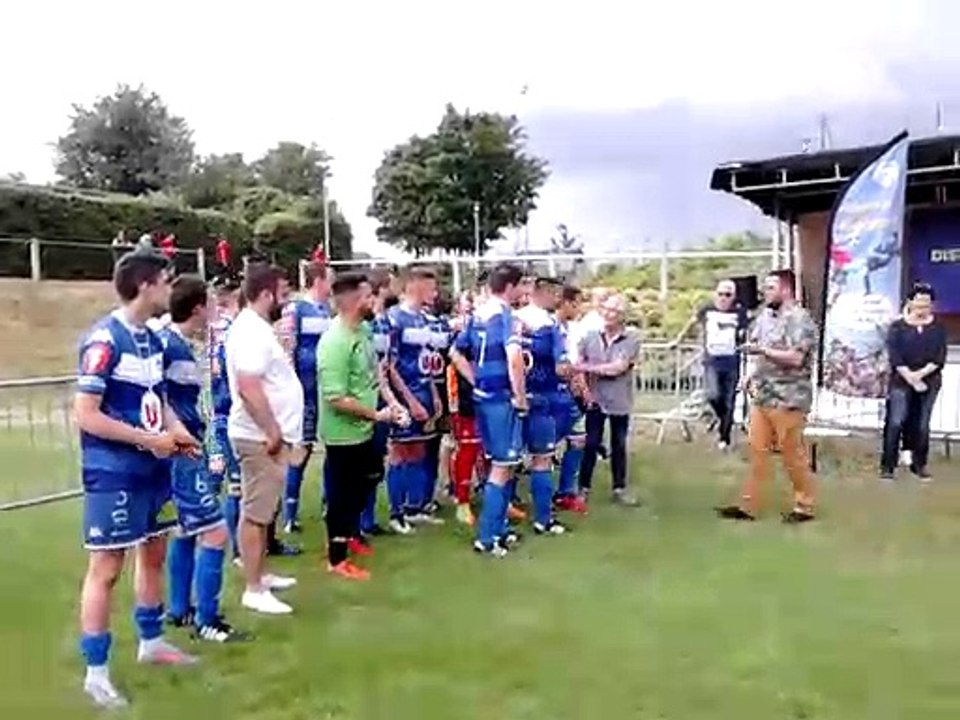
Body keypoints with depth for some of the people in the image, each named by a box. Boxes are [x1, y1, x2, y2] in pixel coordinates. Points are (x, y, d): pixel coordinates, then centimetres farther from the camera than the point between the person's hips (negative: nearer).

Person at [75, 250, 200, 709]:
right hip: (114, 474, -9)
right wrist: (150, 440, -17)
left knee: (154, 553, 19)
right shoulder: (104, 340, -19)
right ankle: (96, 673, 12)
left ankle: (151, 642, 37)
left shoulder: (151, 339, 7)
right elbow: (86, 415, -21)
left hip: (153, 468, 9)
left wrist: (175, 429, -1)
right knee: (105, 568, 0)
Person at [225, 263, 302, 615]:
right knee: (255, 514, -3)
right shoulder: (251, 331, -19)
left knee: (262, 511, 18)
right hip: (261, 437, -11)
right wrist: (272, 432, -23)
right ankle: (253, 590, 4)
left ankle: (259, 575, 30)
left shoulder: (258, 327, 14)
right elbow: (249, 388, -28)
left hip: (267, 435, 11)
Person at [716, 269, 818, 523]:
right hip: (762, 397, 8)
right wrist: (752, 374, 7)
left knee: (793, 455, 2)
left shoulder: (800, 319, -13)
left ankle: (805, 506, 17)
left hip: (787, 400, -8)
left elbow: (795, 358, -23)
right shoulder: (767, 317, 12)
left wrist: (762, 350, -21)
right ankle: (748, 505, 13)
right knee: (757, 451, 9)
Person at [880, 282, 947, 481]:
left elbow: (940, 357, -2)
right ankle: (887, 466, -7)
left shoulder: (938, 328, 7)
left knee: (922, 425, 5)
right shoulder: (897, 327, 2)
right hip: (901, 380, -2)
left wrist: (921, 373, -17)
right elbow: (894, 356, -7)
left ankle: (919, 464, 16)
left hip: (930, 381, 2)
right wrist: (910, 378, -16)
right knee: (895, 422, -10)